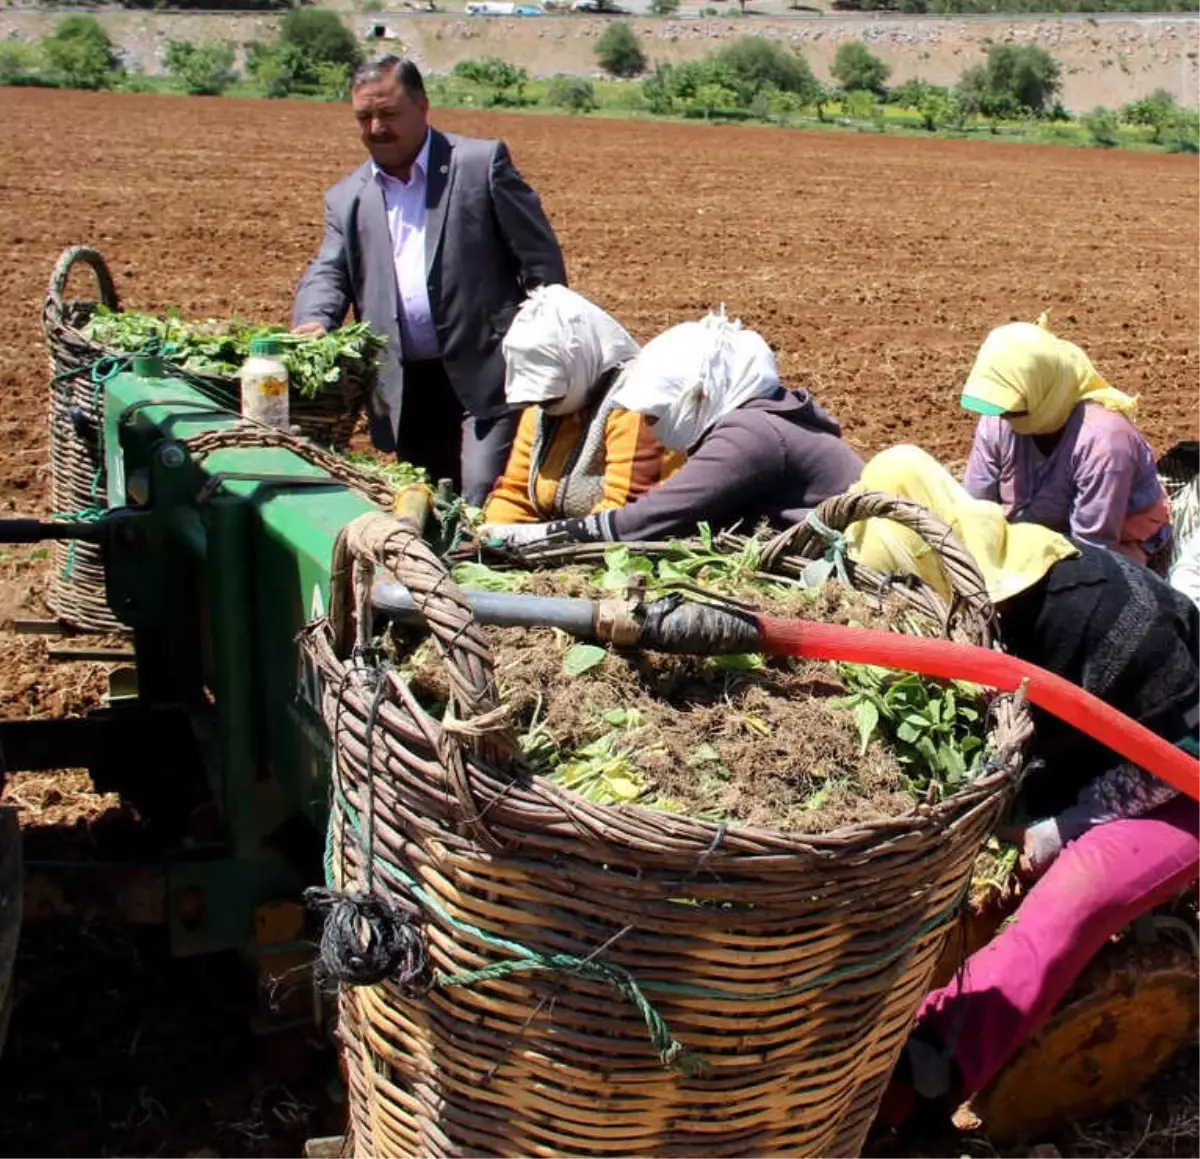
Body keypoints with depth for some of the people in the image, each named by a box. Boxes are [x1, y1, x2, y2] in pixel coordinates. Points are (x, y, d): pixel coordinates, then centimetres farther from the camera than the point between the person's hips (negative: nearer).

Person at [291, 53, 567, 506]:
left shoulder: (481, 164, 0)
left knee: (484, 501, -14)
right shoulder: (347, 198, 14)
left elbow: (541, 260, -1)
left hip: (487, 374, -5)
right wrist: (313, 324, -17)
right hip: (407, 390, 5)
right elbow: (327, 275, 7)